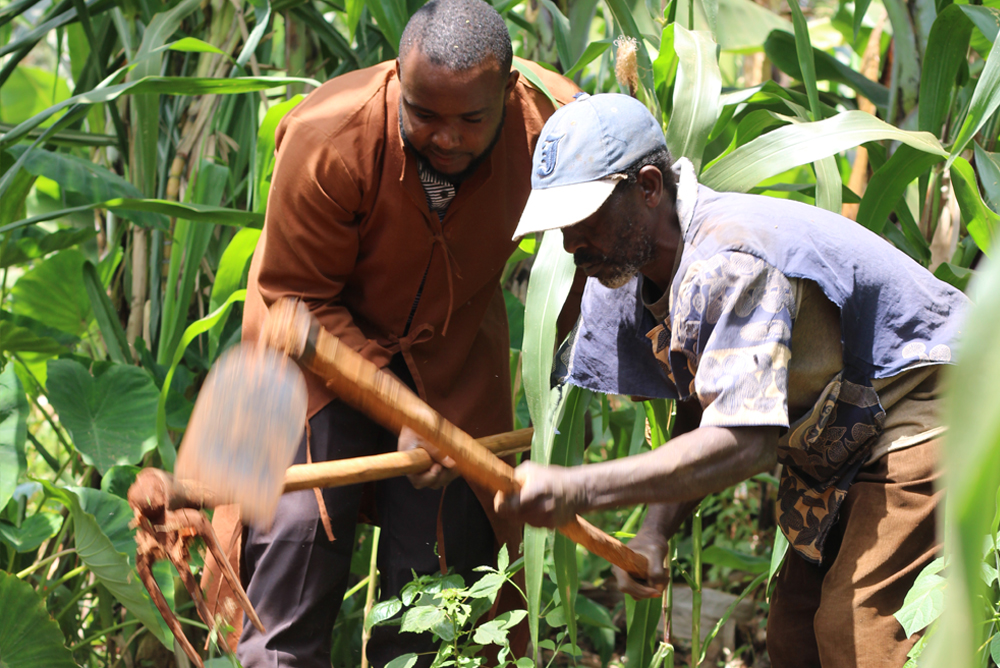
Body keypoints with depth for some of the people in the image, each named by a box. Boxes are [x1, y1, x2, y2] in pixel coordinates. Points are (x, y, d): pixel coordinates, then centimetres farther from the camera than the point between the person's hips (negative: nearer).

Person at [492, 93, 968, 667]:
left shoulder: (729, 262, -32)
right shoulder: (639, 268, -1)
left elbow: (743, 443, -40)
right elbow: (703, 418, 7)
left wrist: (577, 490, -43)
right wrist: (653, 535, -9)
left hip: (925, 418, -10)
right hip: (846, 444, 10)